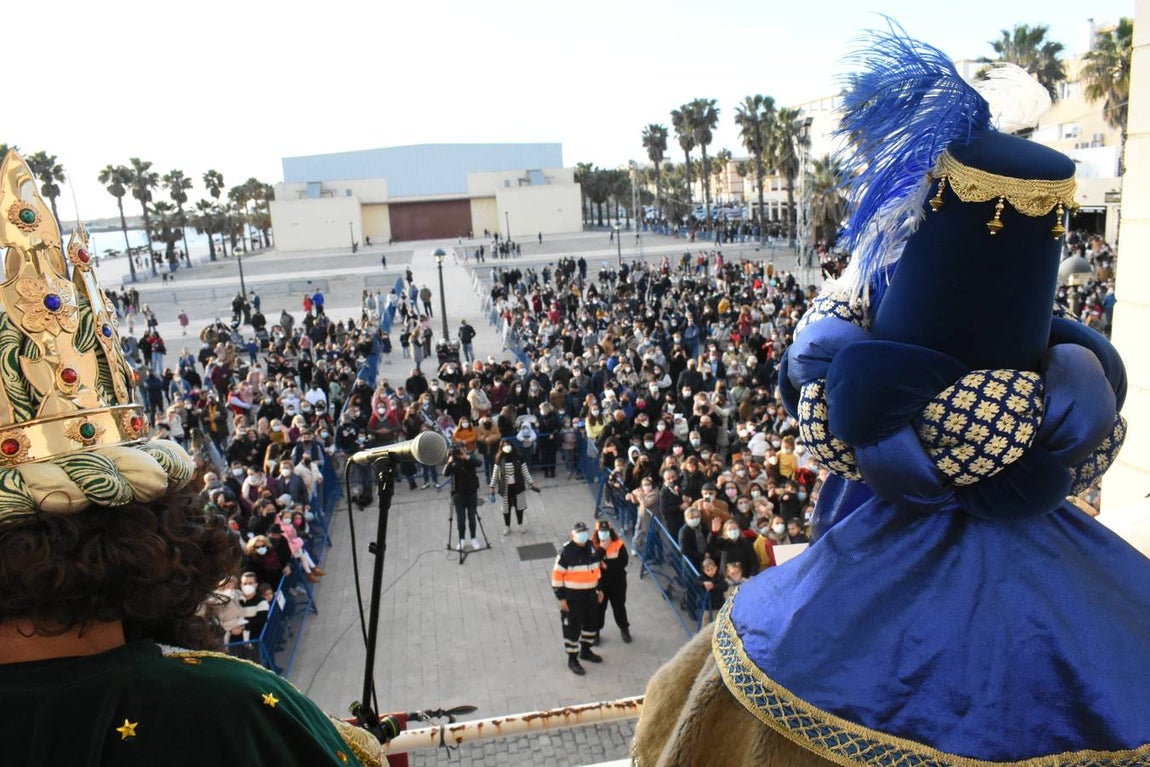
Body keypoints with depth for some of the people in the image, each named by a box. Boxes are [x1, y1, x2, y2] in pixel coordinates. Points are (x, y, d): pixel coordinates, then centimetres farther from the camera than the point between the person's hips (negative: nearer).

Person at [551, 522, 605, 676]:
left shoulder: (591, 547, 0)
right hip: (572, 596, -7)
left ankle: (585, 651, 42)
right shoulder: (567, 551, -19)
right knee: (573, 627, 4)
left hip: (590, 593, 7)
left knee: (591, 623, 20)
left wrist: (599, 589, 15)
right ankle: (572, 659, 20)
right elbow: (557, 575, -16)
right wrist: (561, 598, -15)